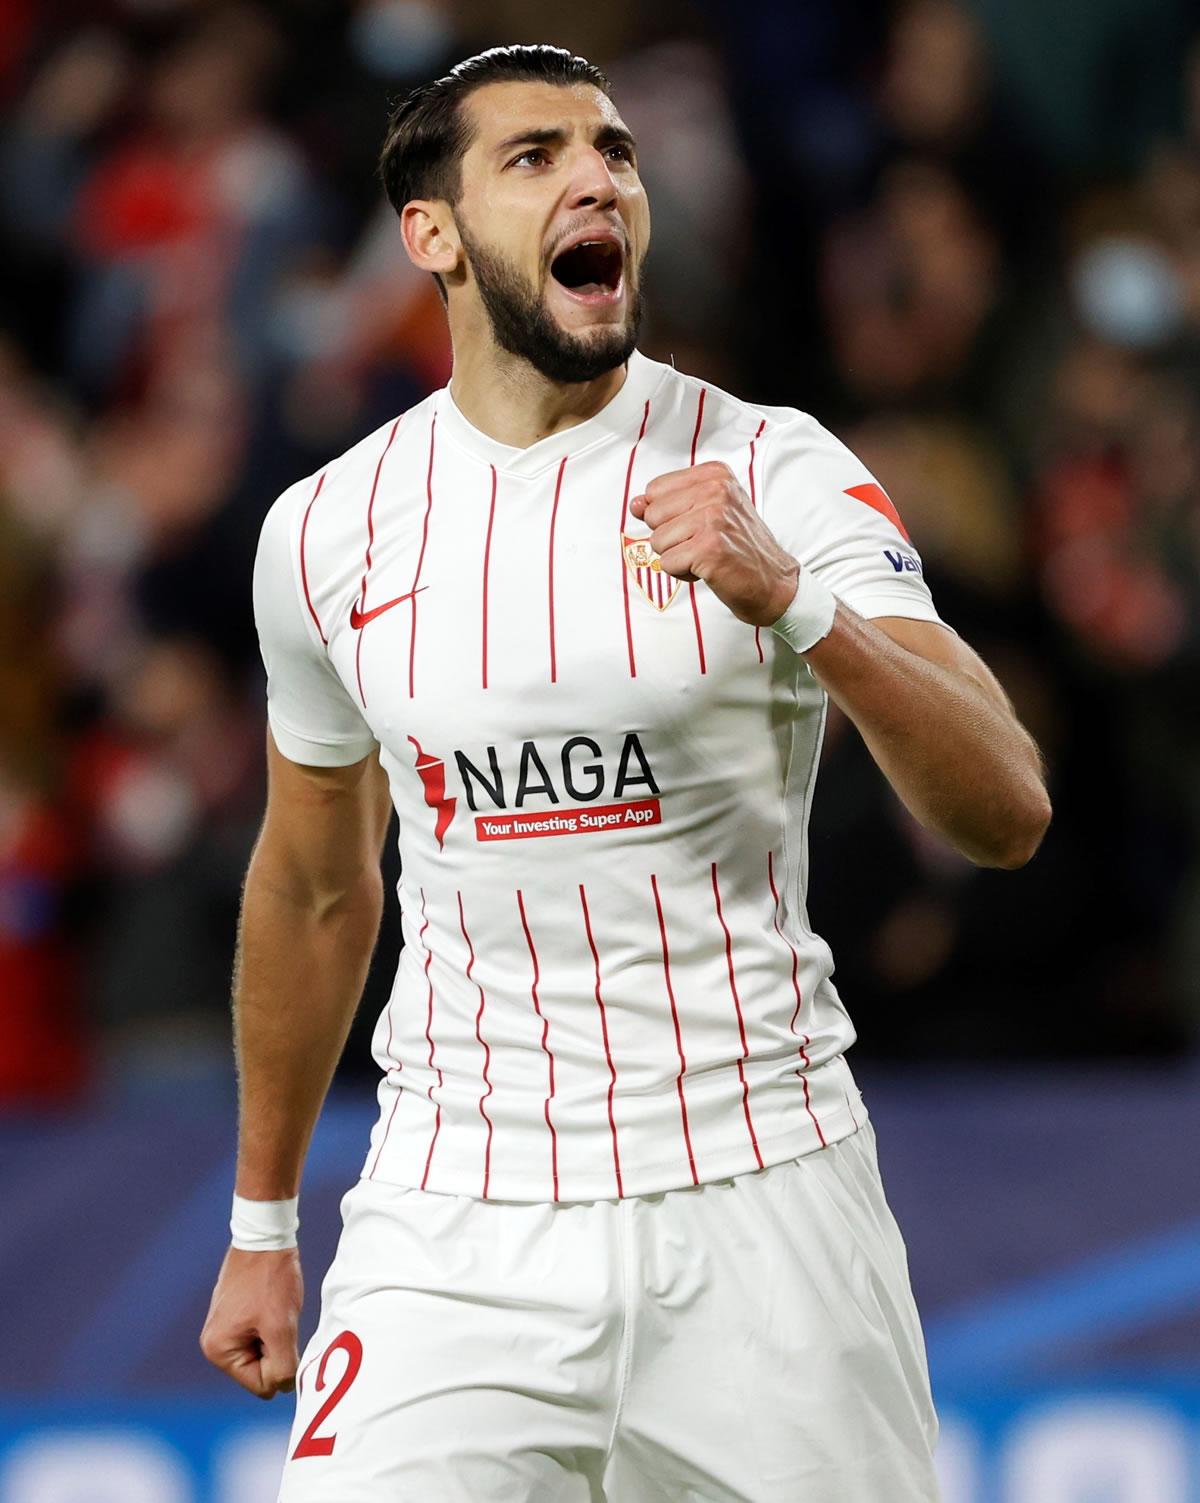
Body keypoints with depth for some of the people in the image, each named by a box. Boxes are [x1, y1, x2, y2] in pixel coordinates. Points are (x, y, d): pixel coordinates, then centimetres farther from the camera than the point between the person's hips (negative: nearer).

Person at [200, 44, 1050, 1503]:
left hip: (758, 1205, -1)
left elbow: (1005, 816, -15)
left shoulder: (776, 475, -4)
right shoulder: (326, 530, 4)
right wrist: (262, 1224, 24)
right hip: (456, 1219, 1)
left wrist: (794, 605, -30)